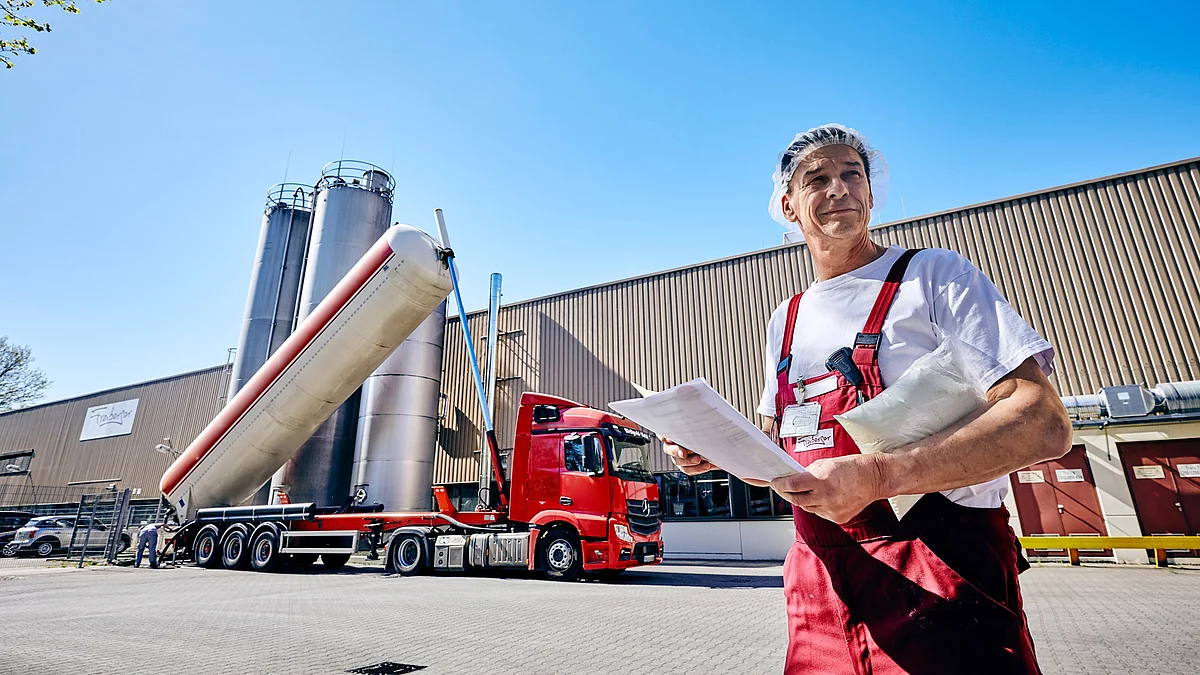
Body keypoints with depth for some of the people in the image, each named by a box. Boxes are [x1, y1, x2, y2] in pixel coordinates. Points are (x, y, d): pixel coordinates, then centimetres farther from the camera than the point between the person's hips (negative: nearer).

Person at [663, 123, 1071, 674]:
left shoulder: (932, 274, -4)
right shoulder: (785, 322, 13)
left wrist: (877, 477, -26)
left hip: (941, 576, -5)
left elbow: (1044, 424, -14)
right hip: (820, 581, 5)